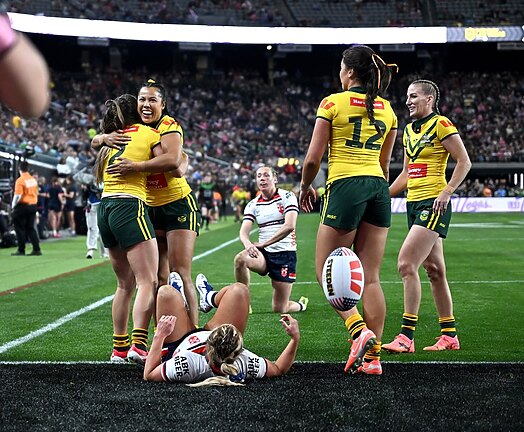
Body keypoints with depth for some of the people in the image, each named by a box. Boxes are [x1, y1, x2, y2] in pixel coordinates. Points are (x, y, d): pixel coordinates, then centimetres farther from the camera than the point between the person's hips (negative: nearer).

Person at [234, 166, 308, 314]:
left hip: (285, 253, -3)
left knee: (279, 310, -2)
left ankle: (301, 305, 35)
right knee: (240, 259, -33)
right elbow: (243, 231, -4)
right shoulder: (253, 204, 8)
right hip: (264, 253, 3)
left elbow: (289, 226, -18)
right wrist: (248, 244, -29)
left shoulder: (287, 196, -4)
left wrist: (263, 244, -22)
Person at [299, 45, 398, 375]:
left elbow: (313, 158, -3)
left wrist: (305, 187, 14)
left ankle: (359, 331, -15)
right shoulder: (387, 109, 13)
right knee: (371, 277, 5)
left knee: (326, 272, 4)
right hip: (378, 188, 5)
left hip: (345, 186, -5)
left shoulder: (333, 103, -2)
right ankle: (373, 356, 2)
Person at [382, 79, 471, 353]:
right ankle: (449, 335, 16)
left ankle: (406, 336, -16)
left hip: (433, 204, -9)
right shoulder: (409, 131, 17)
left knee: (406, 264, -17)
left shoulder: (441, 125, -7)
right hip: (414, 204, 9)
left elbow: (464, 162, -9)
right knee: (434, 270, 10)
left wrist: (447, 192, -18)